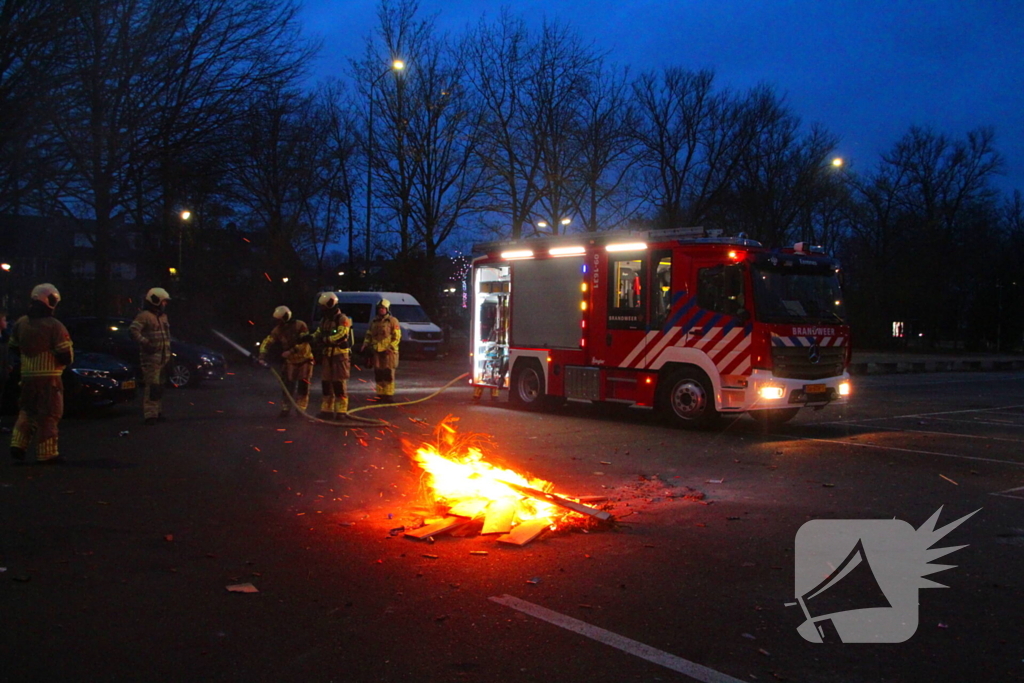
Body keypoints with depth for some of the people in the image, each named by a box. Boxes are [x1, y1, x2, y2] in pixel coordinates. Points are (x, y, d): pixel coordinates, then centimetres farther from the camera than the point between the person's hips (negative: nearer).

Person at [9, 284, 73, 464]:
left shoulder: (21, 323, 5)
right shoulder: (54, 326, -15)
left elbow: (14, 347, 16)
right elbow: (67, 356, -15)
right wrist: (63, 359, 6)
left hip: (27, 376, 6)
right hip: (49, 378, -6)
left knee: (26, 411, 21)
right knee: (48, 415, 1)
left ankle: (18, 445, 14)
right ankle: (47, 453, 4)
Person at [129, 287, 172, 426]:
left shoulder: (163, 316, 19)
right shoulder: (145, 315, -9)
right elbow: (133, 329, -20)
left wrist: (168, 353, 22)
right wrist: (144, 342, -25)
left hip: (163, 357, 9)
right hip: (151, 357, -9)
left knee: (160, 386, 15)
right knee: (152, 386, -13)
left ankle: (158, 412, 24)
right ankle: (150, 414, -12)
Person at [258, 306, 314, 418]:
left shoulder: (300, 326, -18)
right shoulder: (278, 329, -4)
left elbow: (304, 343, -24)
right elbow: (267, 342, -8)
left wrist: (291, 351, -30)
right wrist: (263, 356, -21)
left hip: (304, 360, -3)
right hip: (289, 361, 3)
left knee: (303, 386, 2)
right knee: (287, 386, 0)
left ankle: (301, 409, 12)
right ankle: (285, 409, 7)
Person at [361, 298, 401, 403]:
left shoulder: (393, 321, 0)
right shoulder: (374, 322, 17)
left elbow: (397, 337, -6)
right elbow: (368, 336, 22)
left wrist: (389, 348, -16)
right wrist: (366, 346, 7)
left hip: (388, 352, -5)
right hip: (376, 352, 6)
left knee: (388, 374, -6)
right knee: (378, 375, 6)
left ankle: (389, 395, -4)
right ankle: (380, 394, 13)